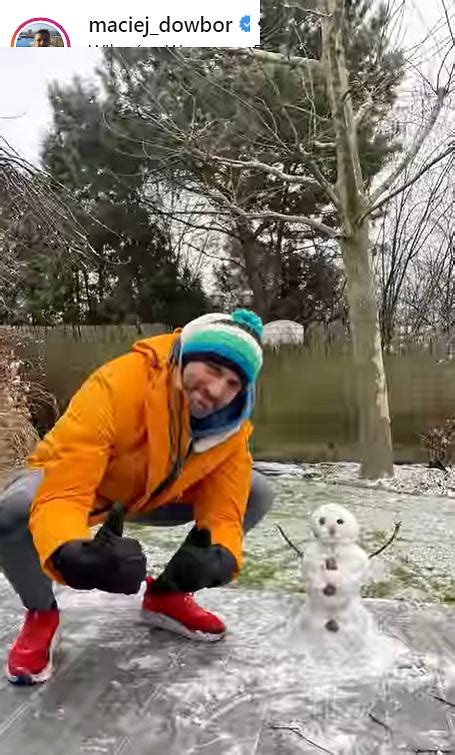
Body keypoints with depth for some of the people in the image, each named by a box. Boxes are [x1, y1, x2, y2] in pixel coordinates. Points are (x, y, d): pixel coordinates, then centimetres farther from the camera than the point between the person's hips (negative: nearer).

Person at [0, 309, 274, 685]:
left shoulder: (232, 424, -22)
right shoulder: (116, 388, -39)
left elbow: (223, 508, -20)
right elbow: (62, 494, -43)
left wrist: (221, 556, -42)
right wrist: (70, 553, -64)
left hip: (151, 495, 4)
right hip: (66, 481, -4)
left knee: (257, 494, -9)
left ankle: (166, 594, 7)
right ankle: (41, 614, -3)